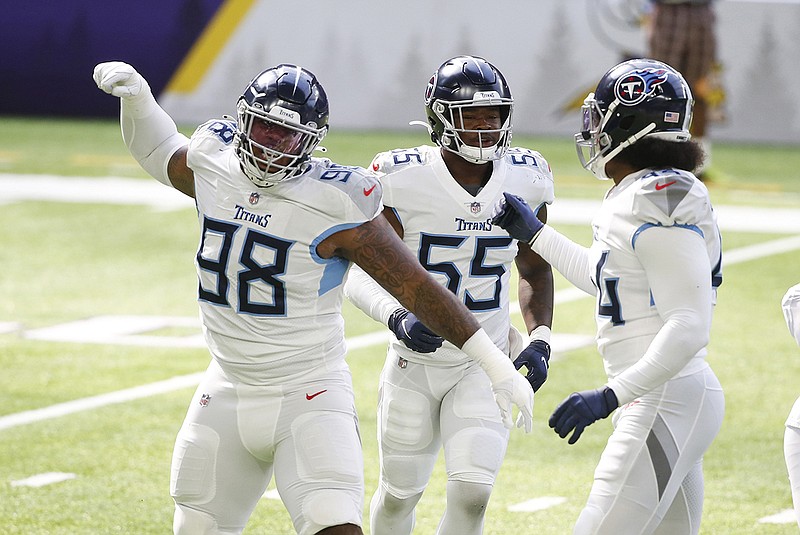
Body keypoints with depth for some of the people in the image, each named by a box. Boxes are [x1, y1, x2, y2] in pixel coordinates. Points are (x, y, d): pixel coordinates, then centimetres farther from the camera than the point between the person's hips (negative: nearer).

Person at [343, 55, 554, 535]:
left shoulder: (526, 179, -6)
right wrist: (398, 318, -34)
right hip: (415, 361, -1)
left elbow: (535, 270, 9)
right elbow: (362, 274, -15)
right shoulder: (403, 178, -17)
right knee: (400, 494, 13)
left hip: (486, 365, 1)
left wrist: (540, 340, -6)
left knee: (471, 494, -15)